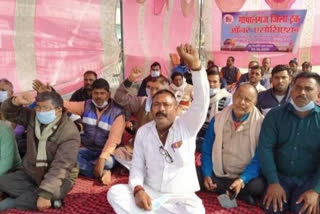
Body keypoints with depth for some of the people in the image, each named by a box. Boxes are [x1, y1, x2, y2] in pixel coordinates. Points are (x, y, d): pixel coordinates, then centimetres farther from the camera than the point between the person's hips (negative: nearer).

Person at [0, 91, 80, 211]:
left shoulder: (70, 133, -25)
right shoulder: (33, 117, -4)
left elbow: (60, 167, -29)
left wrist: (45, 194, -37)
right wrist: (15, 102, -20)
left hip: (59, 178, -6)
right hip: (30, 173, 6)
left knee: (51, 194, -36)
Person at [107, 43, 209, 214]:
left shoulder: (186, 126, -8)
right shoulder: (143, 132, 1)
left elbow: (202, 101, -25)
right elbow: (137, 167, 3)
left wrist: (195, 65, -38)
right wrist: (138, 190, -18)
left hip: (181, 196, -2)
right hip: (149, 192, 2)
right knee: (115, 192, -20)